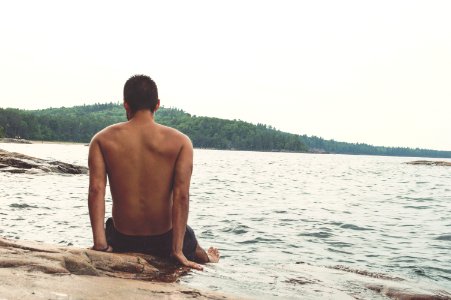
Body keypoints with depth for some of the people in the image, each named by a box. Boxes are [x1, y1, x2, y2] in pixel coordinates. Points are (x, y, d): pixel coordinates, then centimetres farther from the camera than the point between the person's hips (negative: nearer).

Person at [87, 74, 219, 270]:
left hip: (122, 241, 1)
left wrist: (99, 244, -19)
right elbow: (181, 195, -18)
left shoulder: (102, 140, -5)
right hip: (164, 240, -1)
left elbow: (96, 190, -17)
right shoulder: (179, 141, -10)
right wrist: (177, 250, -17)